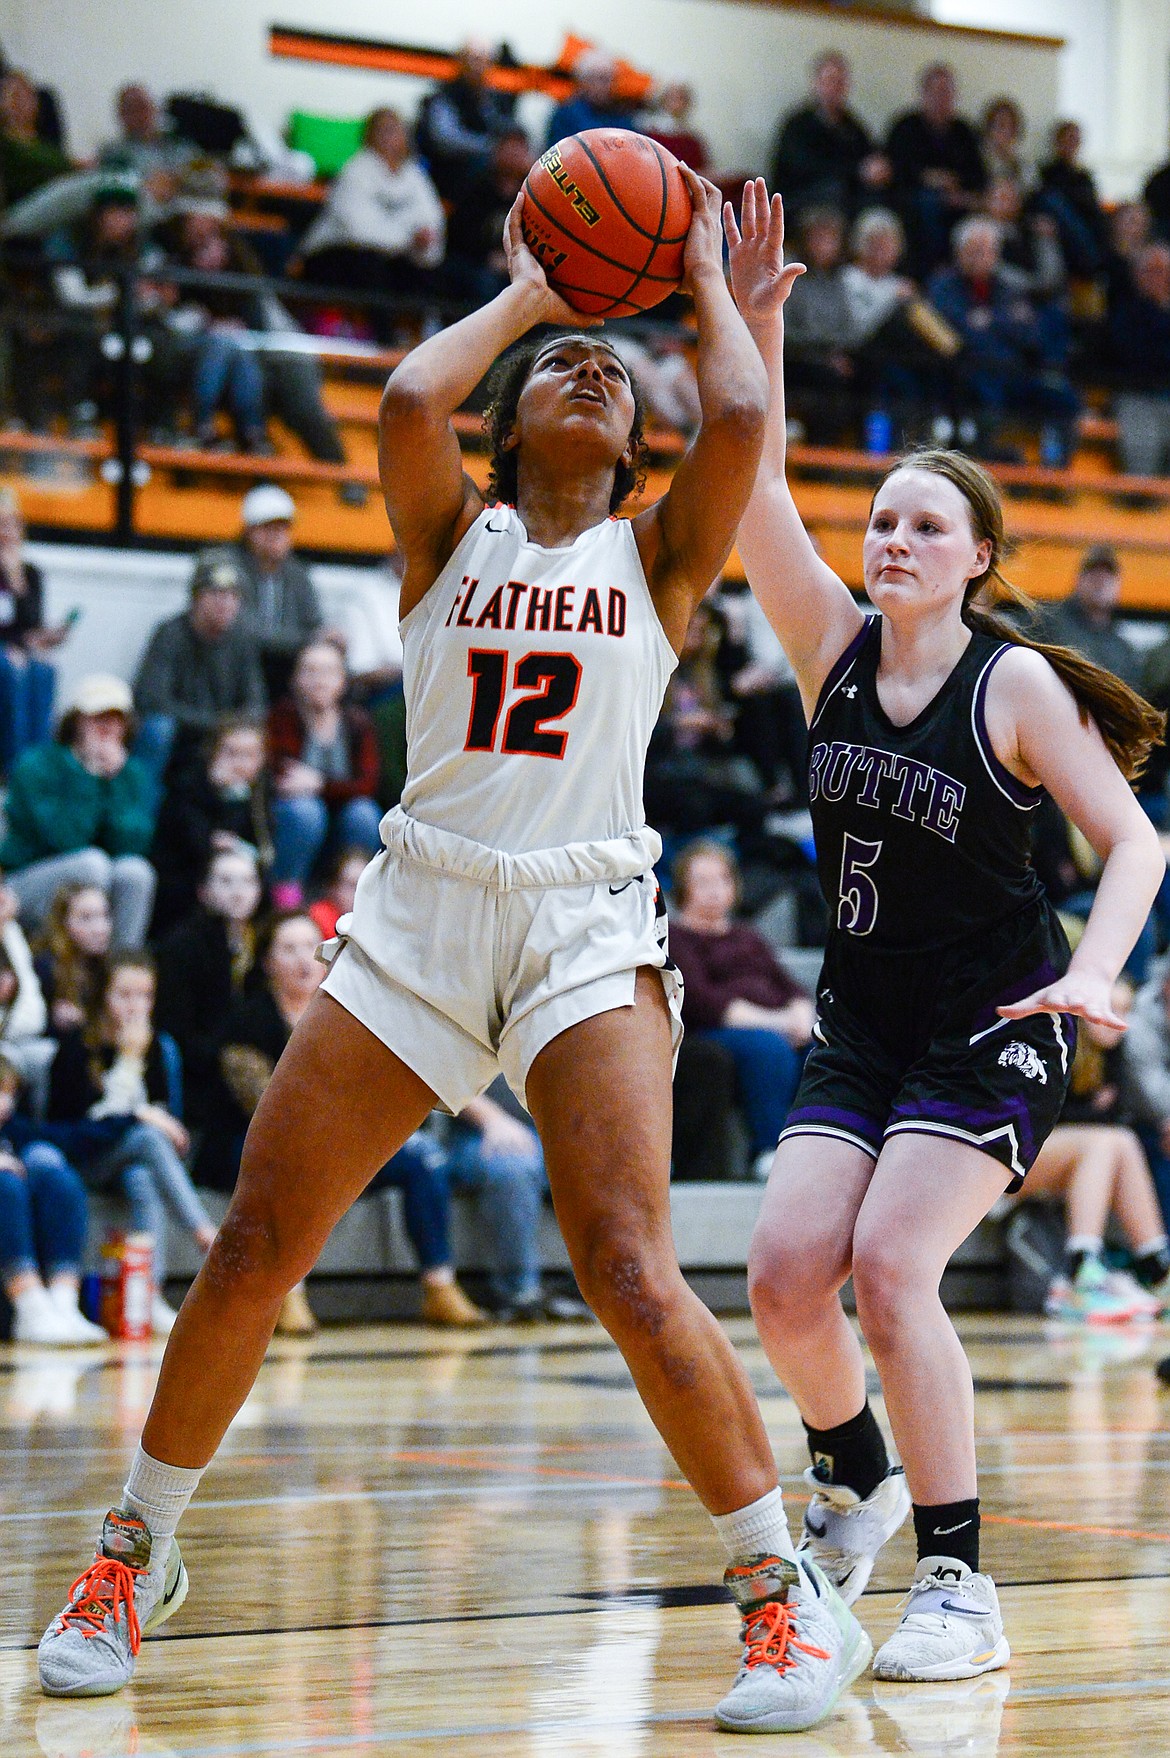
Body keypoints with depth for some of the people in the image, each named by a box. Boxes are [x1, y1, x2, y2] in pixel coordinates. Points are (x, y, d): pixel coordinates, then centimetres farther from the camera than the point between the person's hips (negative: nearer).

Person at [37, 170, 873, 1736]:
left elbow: (741, 420, -9)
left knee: (629, 1271, -17)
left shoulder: (657, 552, 10)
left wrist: (707, 283, 9)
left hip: (587, 928, -2)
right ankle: (137, 1556, 20)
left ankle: (792, 1597, -7)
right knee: (254, 1247, 1)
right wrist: (525, 293, 7)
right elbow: (408, 399, -9)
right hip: (421, 914, 2)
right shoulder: (450, 532, 11)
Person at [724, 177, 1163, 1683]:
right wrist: (752, 327, -18)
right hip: (861, 1020, 5)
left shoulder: (1015, 683, -9)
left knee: (888, 1267, -20)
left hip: (992, 1025, -5)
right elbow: (756, 489, -7)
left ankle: (961, 1584, -12)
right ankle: (852, 1477, 22)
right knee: (786, 1275, -9)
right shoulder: (833, 648, 2)